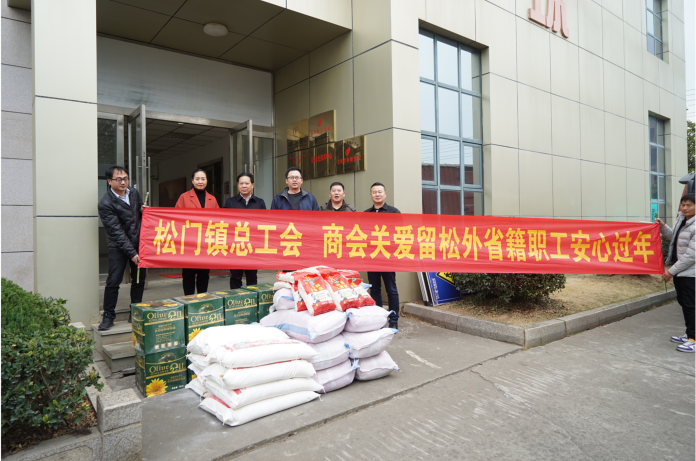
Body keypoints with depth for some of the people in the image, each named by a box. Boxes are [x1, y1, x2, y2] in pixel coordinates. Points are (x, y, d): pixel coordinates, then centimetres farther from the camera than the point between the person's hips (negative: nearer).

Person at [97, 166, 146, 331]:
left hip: (138, 243, 5)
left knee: (139, 280, 9)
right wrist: (131, 253, -20)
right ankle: (108, 316, 10)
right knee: (113, 281, -5)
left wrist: (143, 210, -1)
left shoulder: (134, 193, 4)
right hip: (118, 247, -5)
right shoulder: (105, 203, -13)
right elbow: (116, 231, -17)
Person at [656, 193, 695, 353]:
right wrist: (663, 226, 8)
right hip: (679, 270, 9)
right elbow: (674, 238, 23)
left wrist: (672, 271, -16)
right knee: (683, 302, 17)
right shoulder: (681, 219, 6)